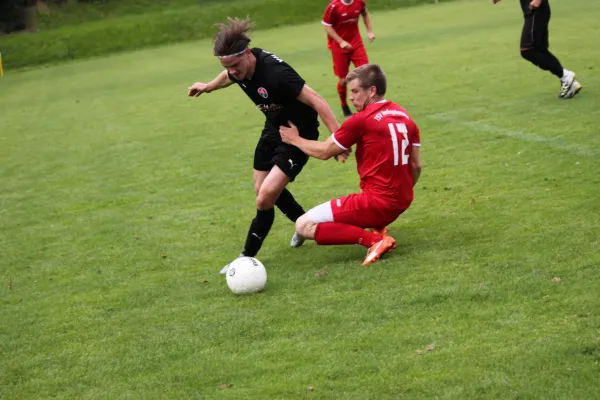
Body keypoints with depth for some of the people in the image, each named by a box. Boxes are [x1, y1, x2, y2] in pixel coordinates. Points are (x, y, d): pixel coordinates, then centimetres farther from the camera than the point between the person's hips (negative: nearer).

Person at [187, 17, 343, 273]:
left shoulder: (275, 72, -37)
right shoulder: (239, 67, -13)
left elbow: (316, 101, -35)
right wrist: (207, 87, 33)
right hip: (273, 129, 9)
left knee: (266, 197, -16)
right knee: (262, 189, 21)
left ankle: (247, 258, 0)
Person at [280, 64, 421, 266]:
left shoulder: (361, 120, -13)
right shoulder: (405, 116, 8)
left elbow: (324, 152, -2)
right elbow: (416, 166, 13)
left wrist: (295, 139, 15)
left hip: (376, 203, -8)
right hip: (402, 204, 8)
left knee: (304, 226, -4)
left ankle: (374, 240, -16)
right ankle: (378, 227, 10)